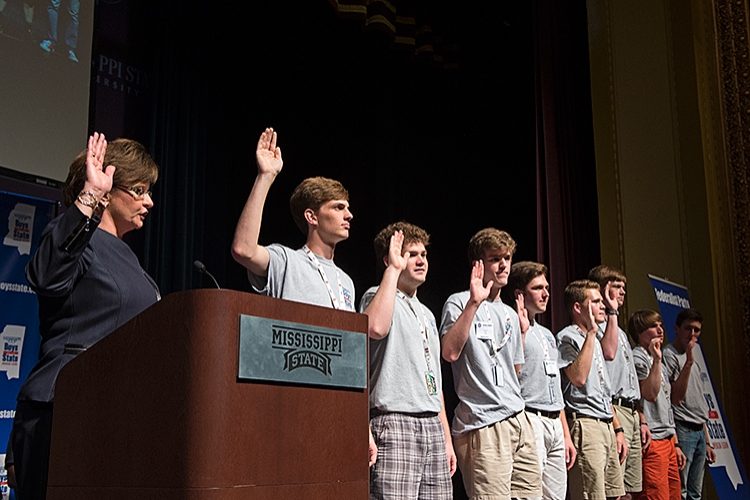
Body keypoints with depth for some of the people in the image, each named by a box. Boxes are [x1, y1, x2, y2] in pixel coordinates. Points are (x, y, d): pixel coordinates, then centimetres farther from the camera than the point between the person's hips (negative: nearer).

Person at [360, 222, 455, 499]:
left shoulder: (427, 314, 24)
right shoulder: (377, 296, 0)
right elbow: (376, 328, -26)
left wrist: (447, 438, 21)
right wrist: (394, 268, -16)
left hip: (433, 425, 8)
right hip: (395, 422, -8)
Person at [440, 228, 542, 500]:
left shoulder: (511, 314, 22)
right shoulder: (460, 303, -2)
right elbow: (450, 352, -21)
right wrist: (474, 302, -22)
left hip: (519, 419, 8)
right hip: (483, 424, -8)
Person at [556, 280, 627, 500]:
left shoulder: (594, 340, 22)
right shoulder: (567, 337, -6)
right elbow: (578, 377, -24)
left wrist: (617, 429, 20)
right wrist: (591, 333, -19)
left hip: (607, 426, 9)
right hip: (585, 426, -9)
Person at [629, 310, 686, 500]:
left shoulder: (655, 360, 21)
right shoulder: (637, 358, -8)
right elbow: (650, 394, -23)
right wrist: (657, 359, -24)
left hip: (668, 441, 9)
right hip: (652, 442, -9)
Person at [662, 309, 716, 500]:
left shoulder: (694, 361, 20)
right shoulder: (669, 355, -7)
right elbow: (675, 398, -19)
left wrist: (707, 441, 20)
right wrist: (689, 362, -21)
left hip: (699, 432, 9)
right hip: (682, 431, -9)